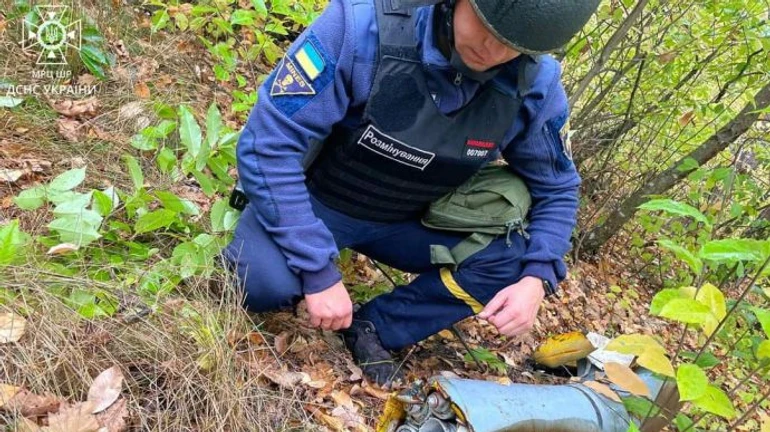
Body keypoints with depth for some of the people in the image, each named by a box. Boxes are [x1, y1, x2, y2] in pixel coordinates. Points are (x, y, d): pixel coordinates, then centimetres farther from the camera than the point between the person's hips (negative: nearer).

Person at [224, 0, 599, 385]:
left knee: (514, 258, -17)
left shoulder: (535, 84, -17)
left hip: (401, 225, 4)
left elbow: (556, 190, -1)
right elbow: (268, 144, -28)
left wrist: (536, 281, -19)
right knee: (268, 282, -32)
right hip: (312, 200, -3)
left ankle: (373, 326, -4)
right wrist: (318, 273, -31)